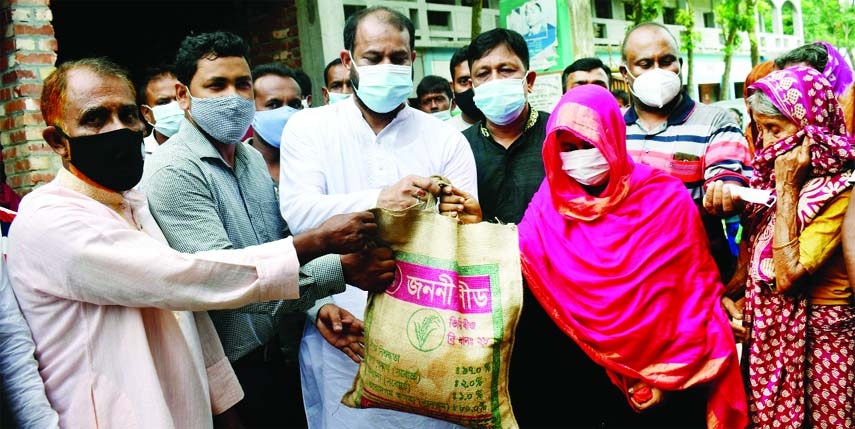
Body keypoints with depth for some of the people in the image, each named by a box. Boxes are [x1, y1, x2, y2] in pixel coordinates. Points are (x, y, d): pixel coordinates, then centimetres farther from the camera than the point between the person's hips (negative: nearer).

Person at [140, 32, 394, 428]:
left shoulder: (252, 157, 6)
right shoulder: (173, 173, -20)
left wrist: (318, 302, -8)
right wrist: (341, 269, -32)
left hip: (269, 350, 7)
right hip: (223, 368, -7)